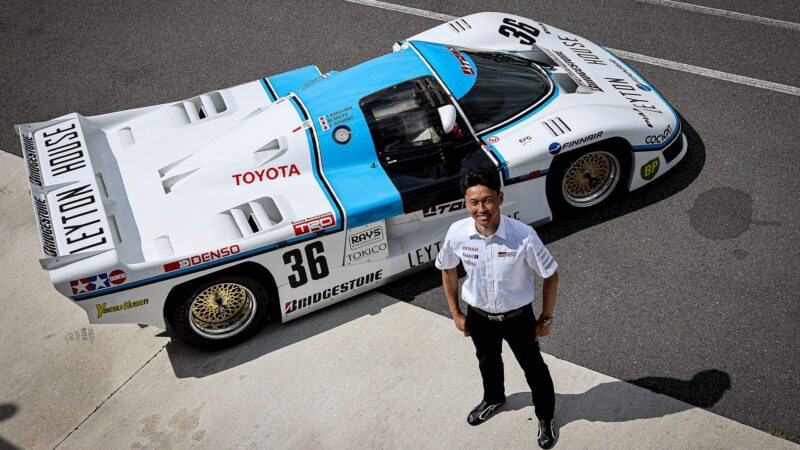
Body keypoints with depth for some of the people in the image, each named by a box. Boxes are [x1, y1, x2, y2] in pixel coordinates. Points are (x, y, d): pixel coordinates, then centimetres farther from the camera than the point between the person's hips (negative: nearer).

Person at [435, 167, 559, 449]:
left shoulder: (523, 236, -30)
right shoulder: (457, 233, -22)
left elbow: (550, 275, -15)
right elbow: (447, 269, -2)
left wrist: (545, 320, -9)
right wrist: (456, 314, 3)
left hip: (517, 316, -2)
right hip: (478, 315, 3)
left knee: (533, 367, 18)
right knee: (487, 362, 29)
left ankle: (545, 418, 47)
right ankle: (493, 399, 62)